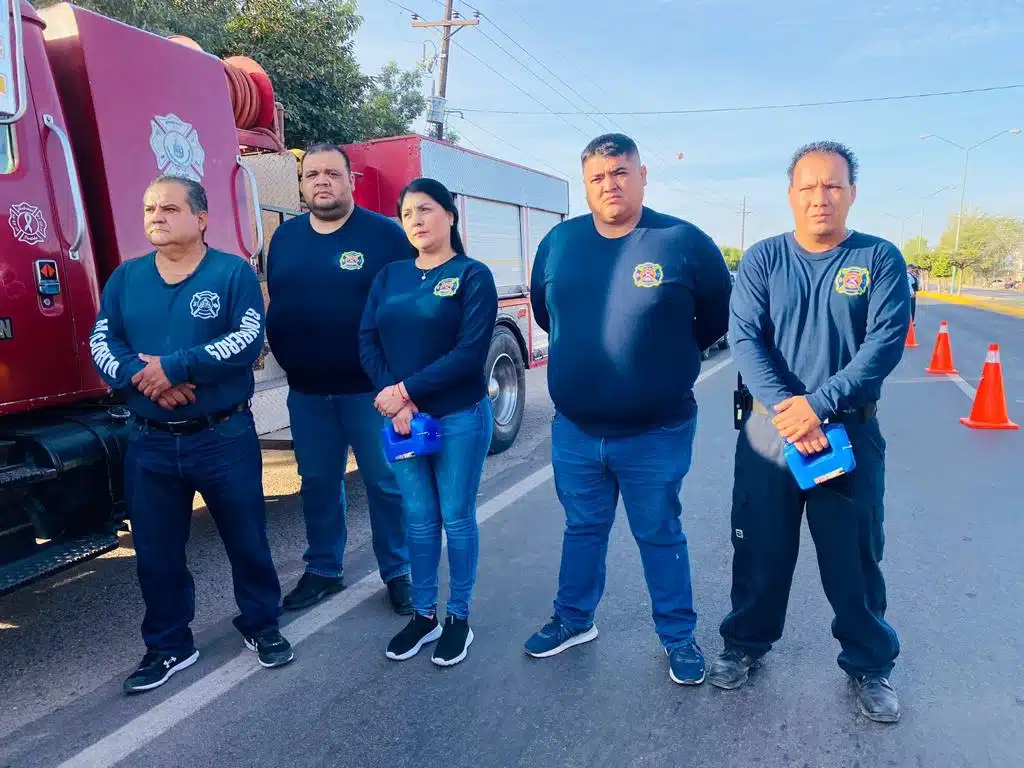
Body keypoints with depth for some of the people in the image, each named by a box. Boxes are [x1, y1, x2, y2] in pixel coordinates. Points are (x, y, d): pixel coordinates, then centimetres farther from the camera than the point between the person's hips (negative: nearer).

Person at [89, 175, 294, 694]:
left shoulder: (233, 272, -4)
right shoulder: (126, 278, 8)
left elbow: (250, 339, -17)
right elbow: (101, 345, 2)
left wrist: (175, 365, -22)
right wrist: (141, 377, -18)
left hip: (224, 436, -3)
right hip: (150, 442, 4)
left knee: (247, 538, 9)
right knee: (156, 550, 13)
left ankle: (262, 626, 31)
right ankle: (168, 646, 32)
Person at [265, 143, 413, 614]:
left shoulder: (384, 233, -5)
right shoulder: (285, 237, 10)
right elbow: (272, 304, 16)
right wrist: (285, 359, 7)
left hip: (370, 388, -4)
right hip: (306, 391, 5)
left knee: (386, 482, 5)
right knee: (317, 483, 14)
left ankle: (398, 573, 21)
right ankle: (323, 571, 31)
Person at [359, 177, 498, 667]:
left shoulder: (472, 275, -5)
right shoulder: (389, 276, 10)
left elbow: (471, 352, -16)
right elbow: (367, 342, 2)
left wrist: (407, 391, -16)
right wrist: (393, 398, -14)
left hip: (460, 417, -4)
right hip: (401, 418, 4)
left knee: (456, 518, 7)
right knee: (418, 519, 13)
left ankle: (458, 617, 24)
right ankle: (423, 615, 28)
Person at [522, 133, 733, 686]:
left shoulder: (684, 242, -10)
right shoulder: (559, 241, 1)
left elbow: (718, 316, 3)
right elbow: (543, 309, 16)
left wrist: (668, 356, 7)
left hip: (656, 436, -3)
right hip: (573, 431, 3)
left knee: (660, 537, 14)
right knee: (582, 529, 20)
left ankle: (679, 637, 34)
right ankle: (574, 620, 41)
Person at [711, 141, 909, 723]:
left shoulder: (880, 259, 0)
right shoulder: (763, 259, 2)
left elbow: (886, 342, -11)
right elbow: (744, 338, -8)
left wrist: (818, 405, -22)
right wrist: (787, 411, -21)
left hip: (851, 432, 0)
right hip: (770, 429, 1)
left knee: (854, 559, 10)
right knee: (760, 549, 12)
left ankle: (870, 665, 32)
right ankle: (746, 644, 33)